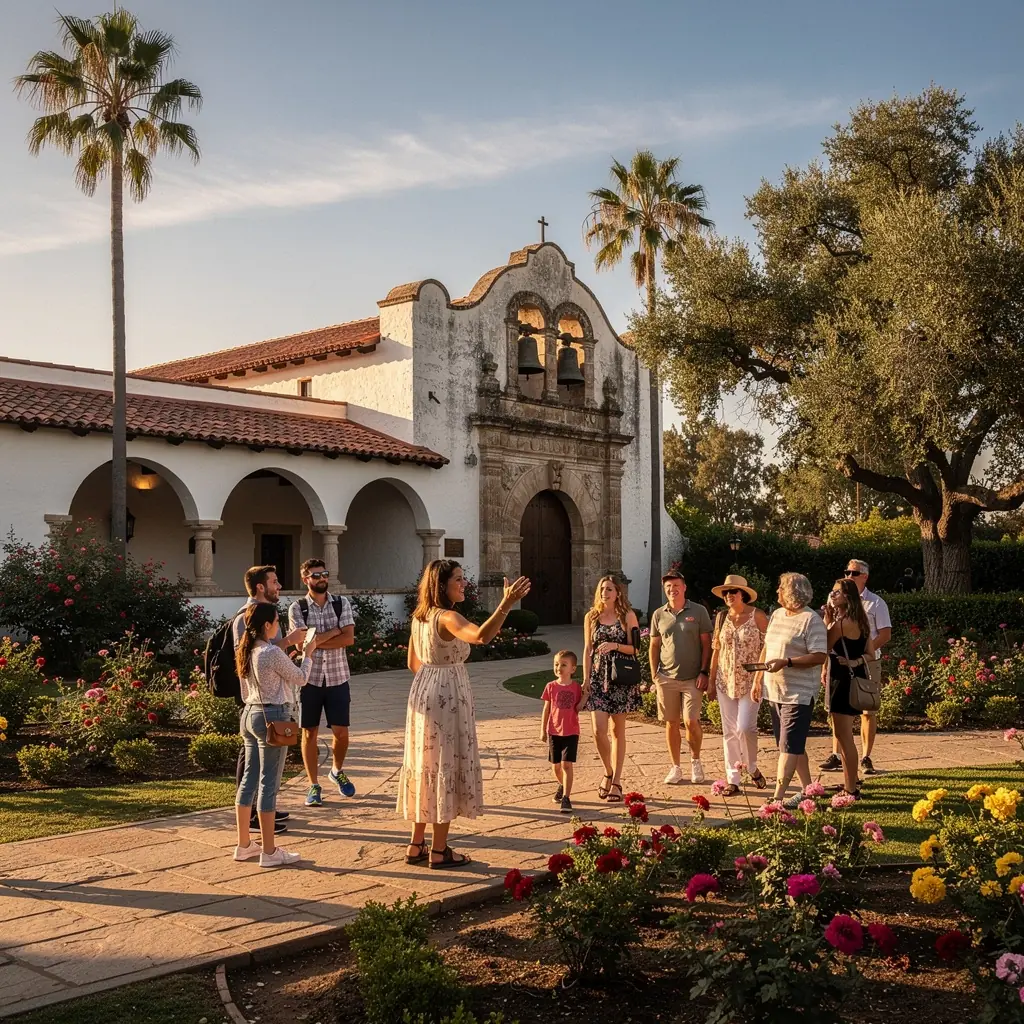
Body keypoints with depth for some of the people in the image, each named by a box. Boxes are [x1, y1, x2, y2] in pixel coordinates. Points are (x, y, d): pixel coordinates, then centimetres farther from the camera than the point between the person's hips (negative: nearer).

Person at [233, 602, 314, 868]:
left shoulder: (245, 652, 6)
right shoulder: (272, 653, -19)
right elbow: (300, 678, -5)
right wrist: (308, 654, 10)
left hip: (250, 714, 8)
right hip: (272, 717, -8)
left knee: (249, 779, 14)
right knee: (269, 783, -3)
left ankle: (244, 845, 22)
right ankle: (269, 852, 4)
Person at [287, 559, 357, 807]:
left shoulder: (342, 603, 1)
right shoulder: (297, 609, -4)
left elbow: (349, 638, -11)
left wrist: (316, 640, -15)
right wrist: (334, 631, -11)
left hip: (338, 677, 1)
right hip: (309, 678, -1)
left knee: (341, 732, 6)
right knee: (310, 733, 6)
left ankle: (337, 771, 34)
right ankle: (313, 785, 17)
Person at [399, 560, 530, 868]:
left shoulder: (419, 617, 8)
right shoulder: (448, 618, -20)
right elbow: (481, 636, -41)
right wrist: (506, 604, -47)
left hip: (423, 695, 9)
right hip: (447, 698, -9)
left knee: (426, 768, 16)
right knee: (446, 767, 0)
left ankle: (417, 845, 24)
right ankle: (439, 851, 8)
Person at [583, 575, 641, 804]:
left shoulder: (628, 616, 1)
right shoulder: (591, 617, 7)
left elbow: (635, 648, 0)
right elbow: (587, 649, 8)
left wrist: (615, 646, -18)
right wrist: (585, 679, 2)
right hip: (598, 677, 1)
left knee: (618, 730, 4)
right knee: (598, 730, -8)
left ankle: (616, 781, 13)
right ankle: (608, 773, 15)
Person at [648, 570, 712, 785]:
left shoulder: (699, 612, 0)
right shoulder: (659, 615, 7)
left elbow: (706, 644, 0)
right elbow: (654, 646, 12)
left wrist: (704, 672, -7)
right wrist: (654, 674, 4)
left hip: (693, 678, -2)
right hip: (667, 678, 3)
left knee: (691, 721, -8)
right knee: (671, 723, 6)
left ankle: (695, 761, 17)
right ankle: (675, 767, 18)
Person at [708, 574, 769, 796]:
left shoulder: (757, 616, -6)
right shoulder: (721, 617, 7)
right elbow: (716, 650, 11)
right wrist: (712, 681, 10)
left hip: (750, 682, -4)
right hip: (726, 681, 4)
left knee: (745, 727, -12)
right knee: (729, 731, 5)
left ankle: (752, 769, 14)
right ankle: (733, 779, 12)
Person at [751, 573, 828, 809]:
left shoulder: (811, 620, -12)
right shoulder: (776, 615, 12)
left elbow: (819, 657, -17)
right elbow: (766, 649, 19)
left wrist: (786, 662, -24)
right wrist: (758, 680, 16)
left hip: (798, 694, -8)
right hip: (774, 691, 8)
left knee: (789, 745, -8)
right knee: (793, 744, 14)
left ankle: (778, 796, -9)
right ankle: (808, 789, 26)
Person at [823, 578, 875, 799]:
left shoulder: (840, 623, -18)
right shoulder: (860, 621, 11)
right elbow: (870, 653, 13)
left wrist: (826, 622, -11)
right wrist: (855, 661, -3)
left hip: (843, 680, -10)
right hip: (856, 679, 10)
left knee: (843, 736, -4)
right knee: (842, 734, 20)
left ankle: (851, 789, 0)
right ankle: (851, 781, 31)